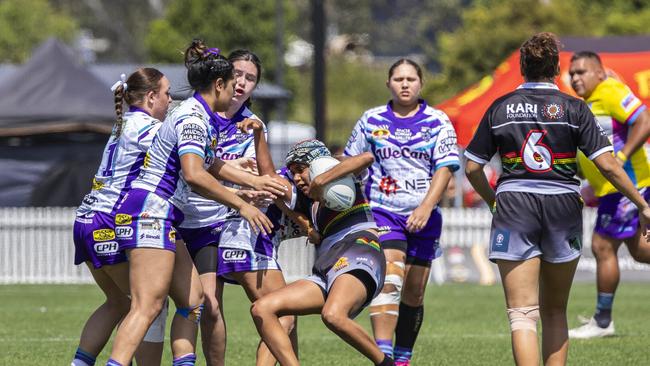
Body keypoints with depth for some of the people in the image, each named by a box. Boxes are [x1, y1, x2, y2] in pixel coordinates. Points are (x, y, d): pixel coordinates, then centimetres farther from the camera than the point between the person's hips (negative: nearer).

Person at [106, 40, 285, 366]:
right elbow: (194, 175, -26)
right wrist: (241, 205, -21)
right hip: (150, 212, -11)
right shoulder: (193, 117, -13)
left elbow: (209, 165, 34)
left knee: (192, 299, 12)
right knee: (147, 307, -20)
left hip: (160, 219, 11)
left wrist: (254, 181, 40)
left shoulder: (199, 115, 17)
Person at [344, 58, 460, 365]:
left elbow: (445, 168, -6)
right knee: (389, 279, -21)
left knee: (413, 294, 6)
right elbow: (351, 163, 15)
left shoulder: (437, 122, 3)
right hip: (383, 212, -1)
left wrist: (426, 207, -18)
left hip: (423, 216, 1)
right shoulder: (371, 120, 7)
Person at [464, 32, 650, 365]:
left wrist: (493, 201, 24)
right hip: (563, 210, 1)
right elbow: (607, 165, -7)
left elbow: (472, 168, 7)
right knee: (555, 312, 17)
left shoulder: (499, 108, 4)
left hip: (513, 207, -1)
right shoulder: (574, 109, 0)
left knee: (522, 313, -6)